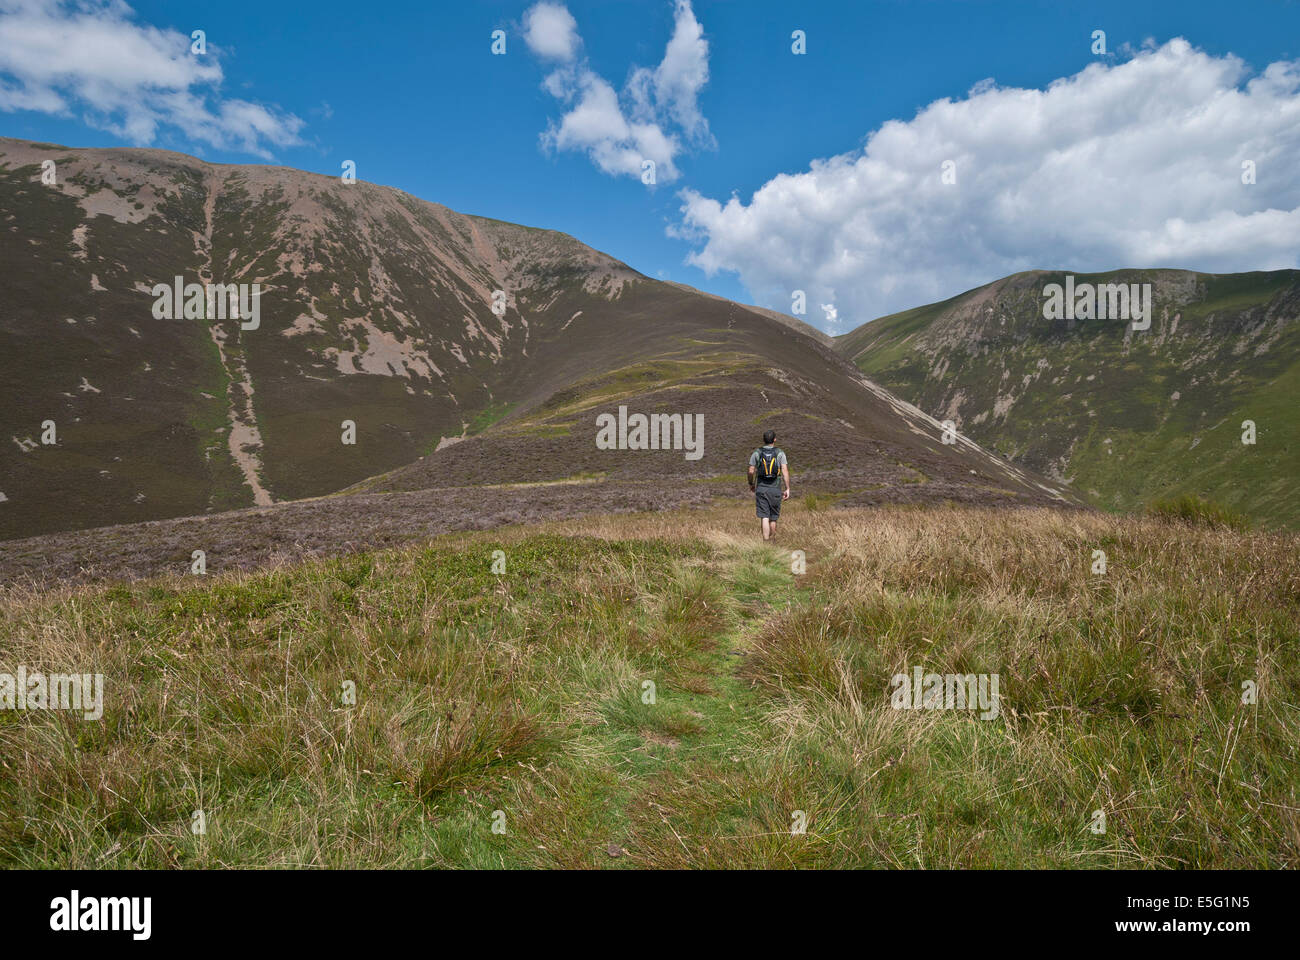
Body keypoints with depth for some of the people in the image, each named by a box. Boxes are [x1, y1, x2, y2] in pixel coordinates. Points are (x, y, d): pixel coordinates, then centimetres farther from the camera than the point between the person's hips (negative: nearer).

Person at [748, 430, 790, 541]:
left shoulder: (756, 453, 2)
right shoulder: (780, 453, 0)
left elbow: (751, 471, 1)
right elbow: (785, 471, -8)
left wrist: (751, 484, 18)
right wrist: (787, 489, -6)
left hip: (761, 488, 0)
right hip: (775, 489, 0)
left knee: (764, 517, -4)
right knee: (773, 517, 14)